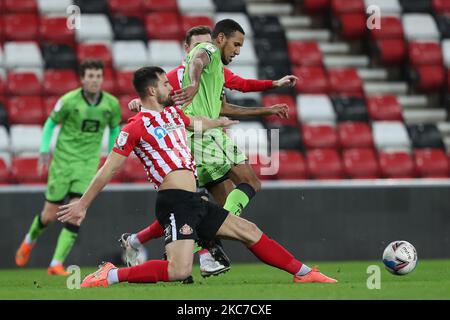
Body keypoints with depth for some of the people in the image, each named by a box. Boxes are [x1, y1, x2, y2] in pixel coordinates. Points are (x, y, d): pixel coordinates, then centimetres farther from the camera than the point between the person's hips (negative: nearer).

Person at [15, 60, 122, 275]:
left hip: (88, 163, 2)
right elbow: (51, 123, 2)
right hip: (63, 160, -2)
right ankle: (30, 240, 38)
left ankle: (57, 264, -11)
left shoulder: (111, 104, -4)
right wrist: (44, 150, -9)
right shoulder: (68, 101, -12)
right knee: (50, 215, 4)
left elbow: (115, 128, 14)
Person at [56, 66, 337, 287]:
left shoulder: (173, 113, 18)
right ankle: (110, 276, -15)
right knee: (180, 271, -24)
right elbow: (108, 170, -5)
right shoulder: (135, 128, -7)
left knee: (249, 231, 12)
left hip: (194, 202, 9)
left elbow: (196, 123, 42)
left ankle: (303, 273, 22)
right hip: (175, 202, -9)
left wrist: (219, 122, 61)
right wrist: (83, 205, -4)